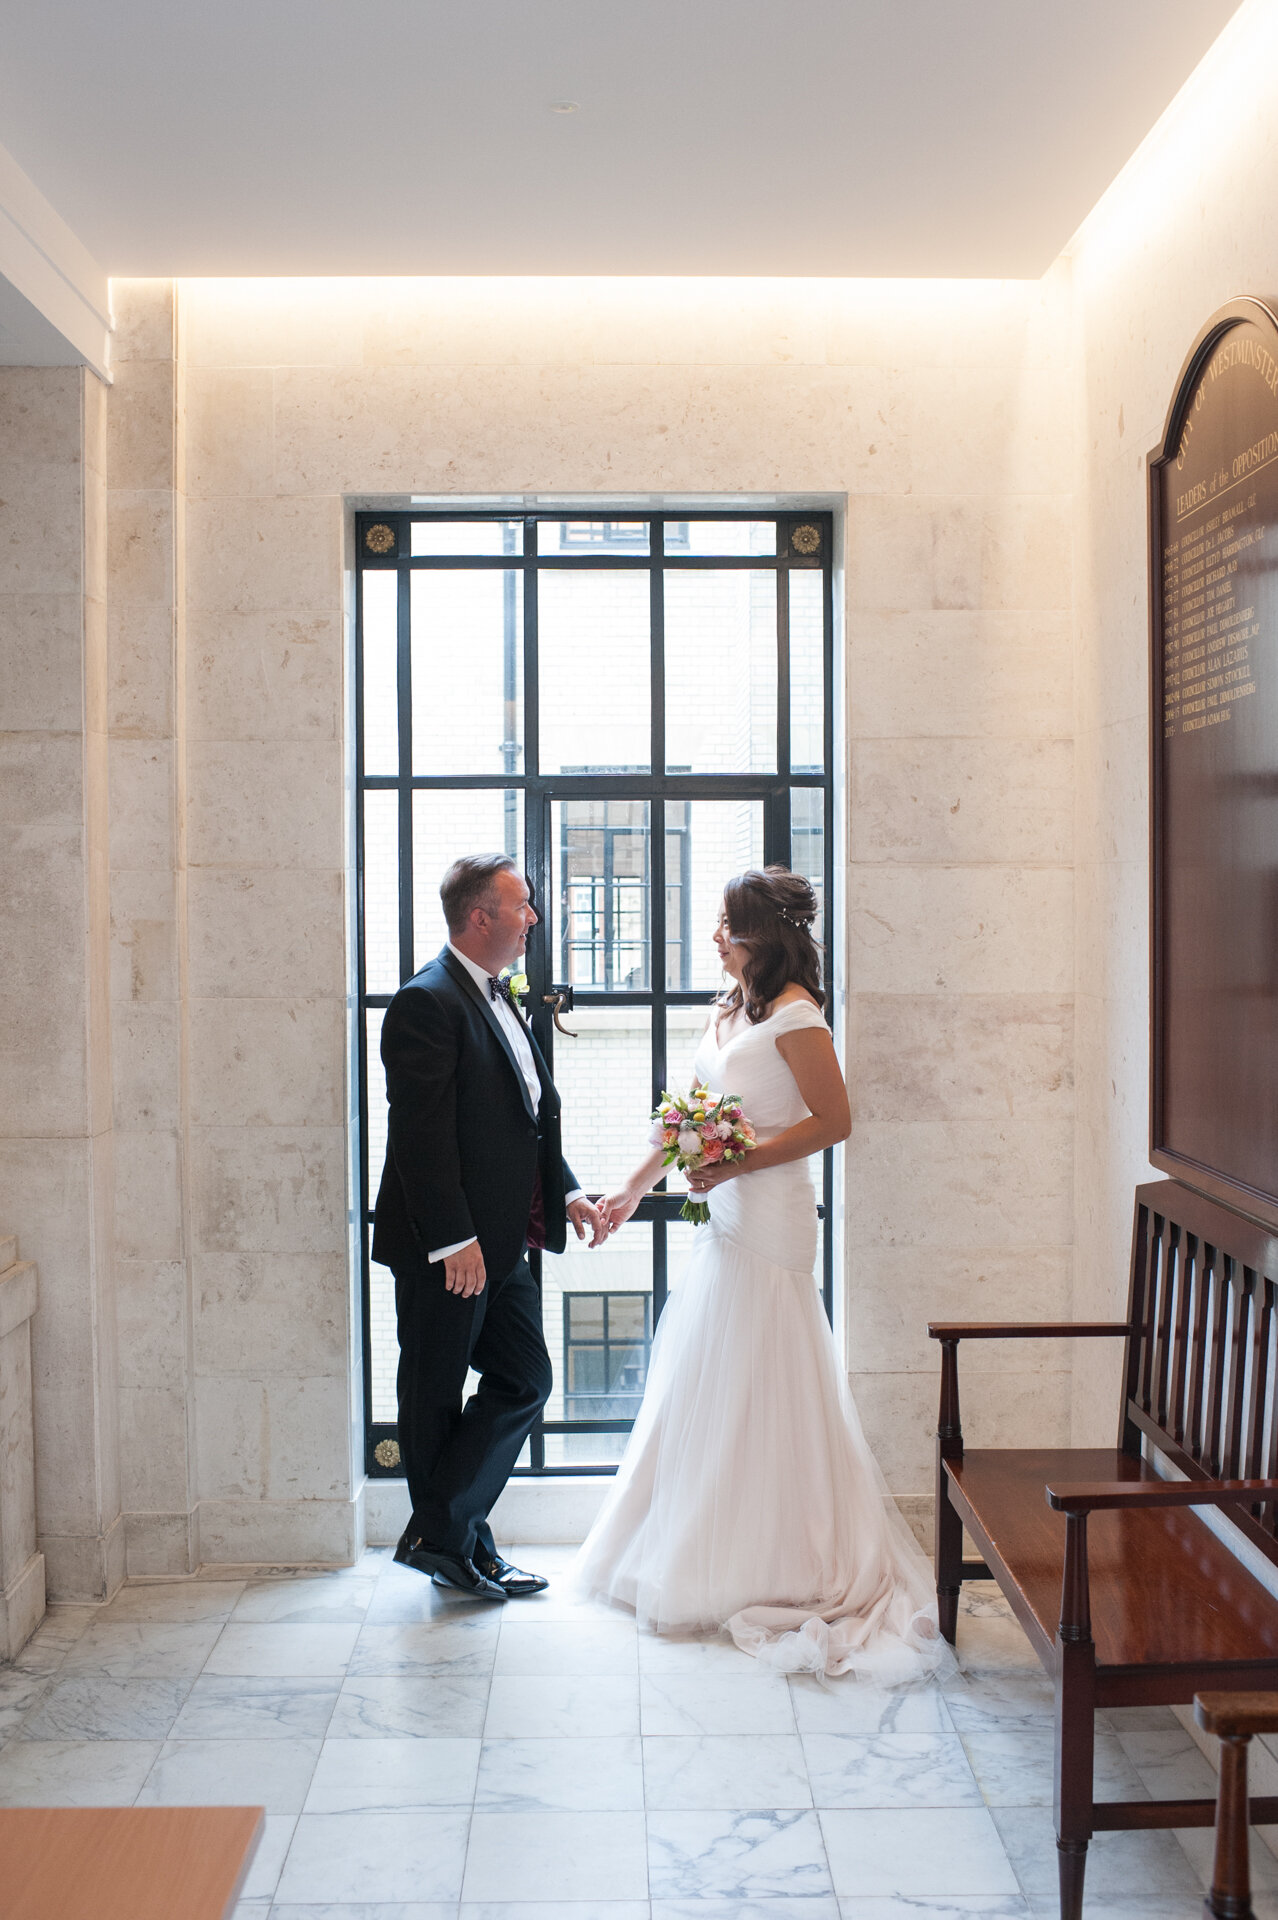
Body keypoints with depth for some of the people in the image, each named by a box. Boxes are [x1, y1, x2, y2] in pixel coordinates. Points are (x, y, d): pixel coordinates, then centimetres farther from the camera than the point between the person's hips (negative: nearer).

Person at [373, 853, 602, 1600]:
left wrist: (567, 1192, 11)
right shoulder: (427, 1003, -15)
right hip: (448, 1249, -9)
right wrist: (453, 1242, -22)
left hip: (503, 1243, 10)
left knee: (525, 1382, 11)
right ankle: (443, 1535, 17)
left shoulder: (499, 998, 15)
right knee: (436, 1397, 5)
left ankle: (454, 1540, 19)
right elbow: (423, 1135, -21)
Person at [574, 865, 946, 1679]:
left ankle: (761, 1570, 12)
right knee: (704, 1388, 14)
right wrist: (634, 1188, 20)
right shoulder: (728, 1010, 13)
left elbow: (834, 1120, -17)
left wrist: (738, 1163, -20)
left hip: (768, 1219, -9)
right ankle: (695, 1548, 27)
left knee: (755, 1390, -1)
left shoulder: (794, 1015, -14)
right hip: (724, 1217, 9)